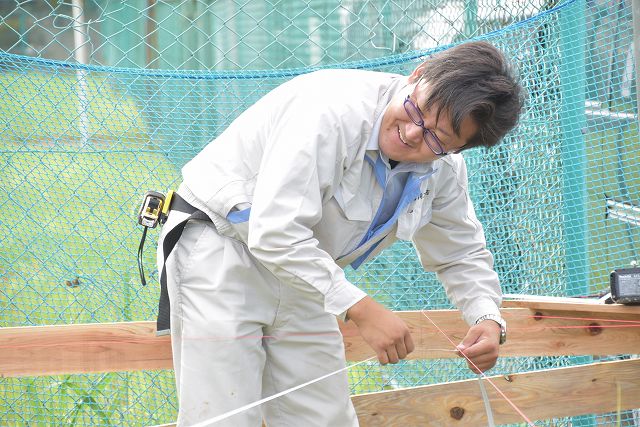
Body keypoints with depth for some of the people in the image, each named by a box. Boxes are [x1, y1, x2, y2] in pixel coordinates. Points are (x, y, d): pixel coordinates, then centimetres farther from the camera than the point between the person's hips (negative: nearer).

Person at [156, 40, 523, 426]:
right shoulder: (335, 110, -30)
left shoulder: (444, 169, -4)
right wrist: (360, 308, -35)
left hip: (299, 268, 8)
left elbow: (461, 254, 11)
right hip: (220, 250, -8)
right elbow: (274, 232, -34)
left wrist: (487, 318, -11)